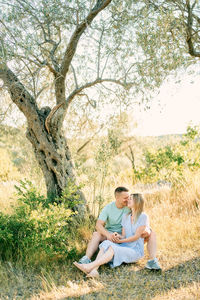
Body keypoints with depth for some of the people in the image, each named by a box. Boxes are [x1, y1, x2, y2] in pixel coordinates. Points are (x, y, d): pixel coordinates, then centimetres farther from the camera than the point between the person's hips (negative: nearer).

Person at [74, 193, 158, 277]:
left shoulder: (143, 216, -8)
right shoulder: (125, 216, 11)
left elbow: (136, 236, -11)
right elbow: (124, 235, 8)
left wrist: (120, 241, -10)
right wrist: (119, 236, -15)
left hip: (136, 251, -5)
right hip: (125, 247, 5)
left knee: (113, 248, -32)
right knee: (106, 243, -25)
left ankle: (90, 266, -42)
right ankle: (94, 269, -44)